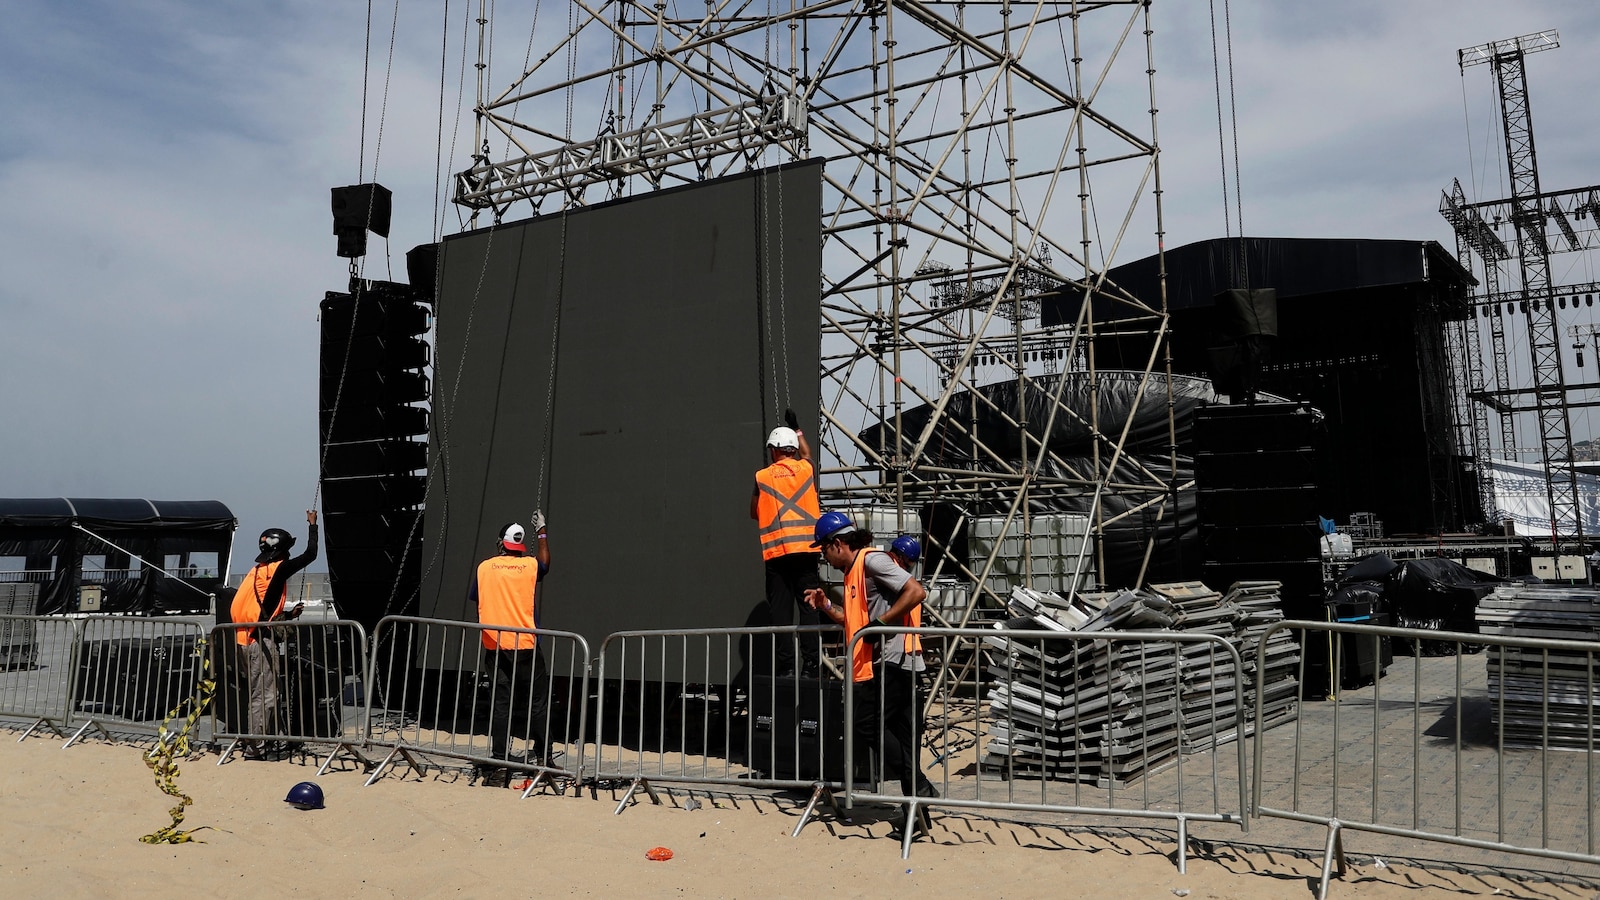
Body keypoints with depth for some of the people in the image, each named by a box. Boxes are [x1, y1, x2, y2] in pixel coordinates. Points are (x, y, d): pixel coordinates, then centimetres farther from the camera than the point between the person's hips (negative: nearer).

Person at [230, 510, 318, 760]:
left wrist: (289, 614, 21)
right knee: (264, 694, -5)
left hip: (247, 638, 9)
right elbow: (310, 555, -4)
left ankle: (268, 742, 21)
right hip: (259, 640, -9)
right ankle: (255, 747, -2)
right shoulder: (277, 568, -8)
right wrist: (312, 525, 7)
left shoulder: (257, 571, 17)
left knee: (267, 692, 15)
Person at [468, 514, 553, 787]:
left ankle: (499, 762, -2)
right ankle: (540, 753, 13)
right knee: (535, 700, 9)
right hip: (525, 644, -1)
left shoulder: (484, 567, 2)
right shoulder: (530, 566, 0)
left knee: (500, 702, 2)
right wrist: (541, 531, 35)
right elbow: (545, 561, 24)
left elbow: (475, 602, 11)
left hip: (494, 645, 1)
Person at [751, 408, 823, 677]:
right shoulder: (806, 469, 6)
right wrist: (798, 430, 47)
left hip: (776, 552, -1)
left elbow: (754, 512, 16)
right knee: (808, 607, 2)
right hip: (806, 549, 1)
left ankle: (785, 664, -1)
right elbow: (807, 453, 31)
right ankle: (810, 663, -2)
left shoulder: (762, 477, 3)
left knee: (780, 610, 2)